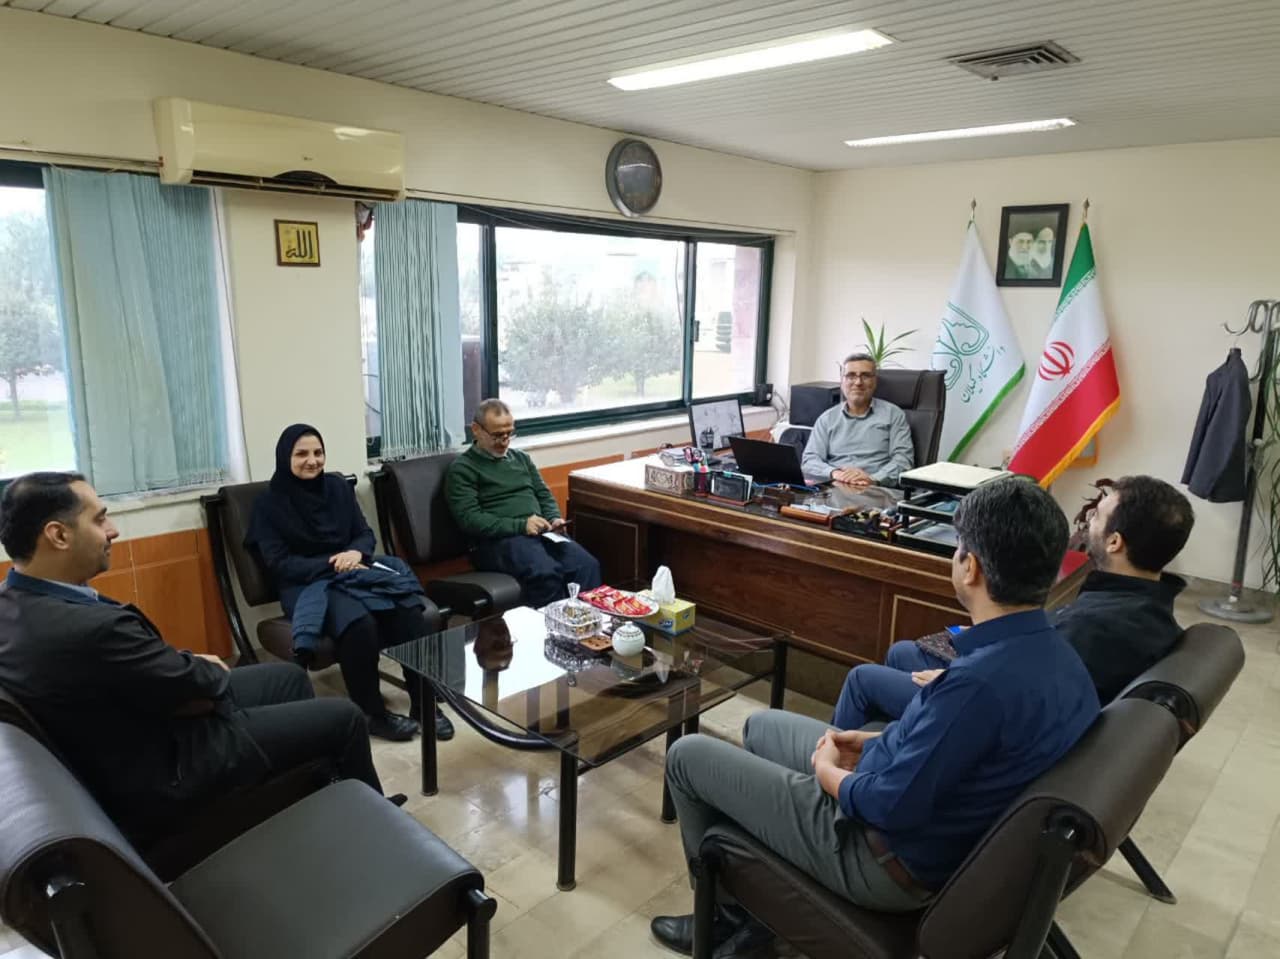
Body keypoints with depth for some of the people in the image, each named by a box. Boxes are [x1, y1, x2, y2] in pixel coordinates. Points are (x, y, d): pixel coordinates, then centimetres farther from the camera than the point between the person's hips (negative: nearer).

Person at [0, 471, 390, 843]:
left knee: (288, 676, 20)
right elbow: (196, 683, -20)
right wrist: (212, 669, 1)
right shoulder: (88, 628, -35)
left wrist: (188, 663, -3)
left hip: (133, 718, 10)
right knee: (343, 719, 0)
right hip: (164, 772, -9)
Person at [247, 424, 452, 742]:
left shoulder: (338, 486, 10)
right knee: (359, 622, -37)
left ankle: (424, 703, -18)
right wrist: (332, 564, -18)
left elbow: (365, 533, 11)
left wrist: (355, 553, -13)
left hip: (354, 572, 4)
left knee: (408, 608, -27)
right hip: (307, 586, -4)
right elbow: (279, 564, -8)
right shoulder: (270, 503, -2)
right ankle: (372, 713, -18)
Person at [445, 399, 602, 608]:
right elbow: (470, 519, -8)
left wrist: (554, 519, 0)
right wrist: (520, 525, -17)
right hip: (499, 540, -5)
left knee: (587, 565, -25)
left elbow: (544, 495, 24)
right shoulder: (461, 469, 3)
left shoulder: (521, 458, 23)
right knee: (546, 573, -36)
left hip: (542, 533, 5)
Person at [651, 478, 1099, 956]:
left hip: (892, 858, -9)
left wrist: (826, 770, -8)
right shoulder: (1057, 655, -5)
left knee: (687, 755, 5)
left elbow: (889, 806, -28)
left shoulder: (982, 681, -35)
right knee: (761, 726, 26)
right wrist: (878, 743, 4)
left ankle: (726, 907, 30)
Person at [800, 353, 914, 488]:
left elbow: (903, 458, 1)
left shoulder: (893, 414, 12)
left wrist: (873, 479, -19)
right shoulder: (827, 418, 17)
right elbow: (809, 461, 6)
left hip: (876, 490, -1)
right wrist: (834, 473, -16)